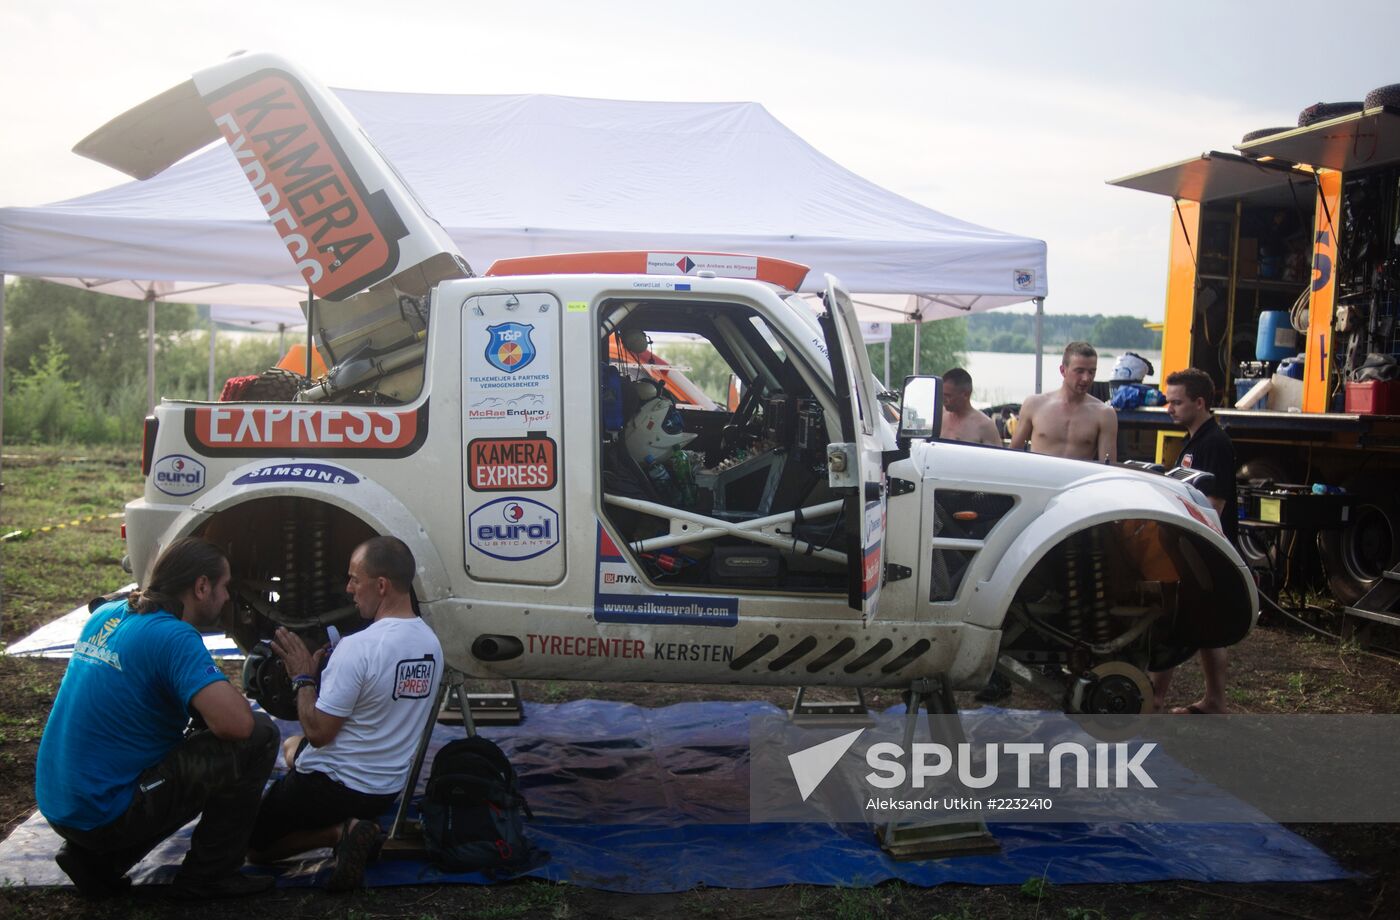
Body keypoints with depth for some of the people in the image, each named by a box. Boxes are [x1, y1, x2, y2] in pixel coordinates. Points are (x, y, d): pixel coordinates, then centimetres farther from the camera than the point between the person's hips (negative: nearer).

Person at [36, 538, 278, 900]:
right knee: (258, 738, -9)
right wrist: (235, 697, -5)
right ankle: (207, 876, 2)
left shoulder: (105, 616, 7)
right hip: (105, 813, -9)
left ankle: (97, 858, 17)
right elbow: (235, 723, -29)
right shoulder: (173, 636, -19)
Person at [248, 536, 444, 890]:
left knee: (254, 845, 18)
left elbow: (318, 732, -22)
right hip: (388, 790, 7)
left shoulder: (358, 648, -27)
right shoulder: (431, 642, -2)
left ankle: (341, 831, -7)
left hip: (334, 785, -7)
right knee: (291, 746, 32)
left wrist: (303, 677, -7)